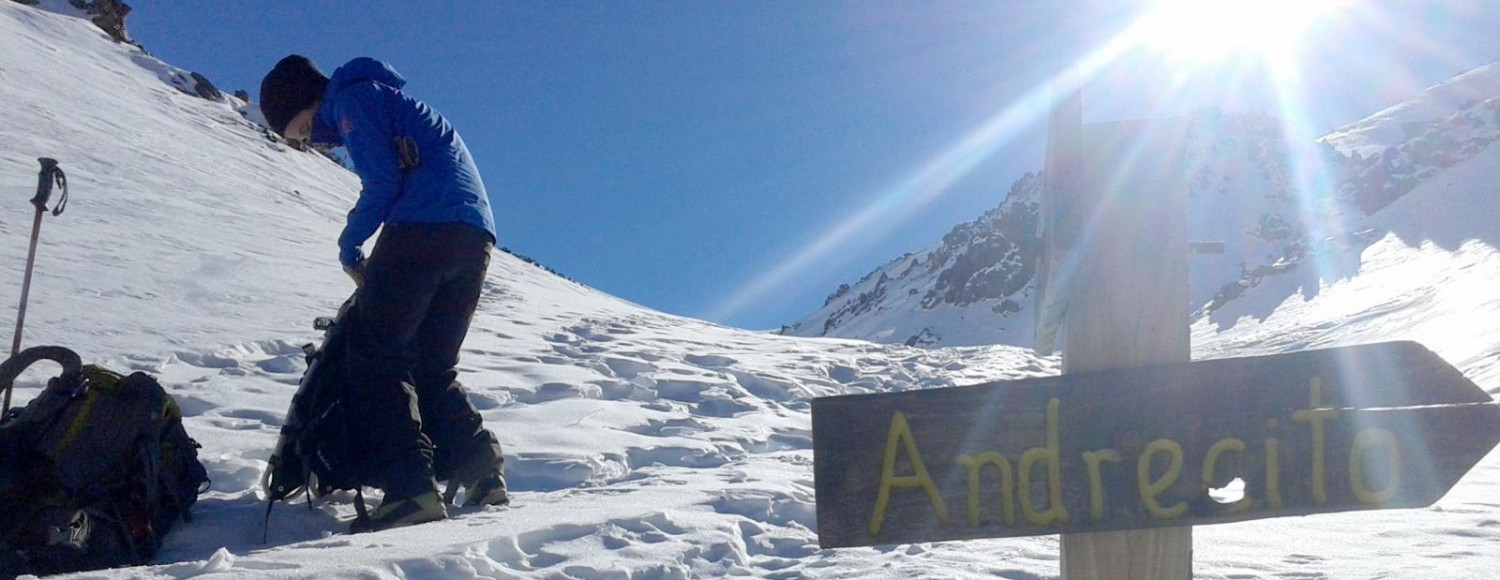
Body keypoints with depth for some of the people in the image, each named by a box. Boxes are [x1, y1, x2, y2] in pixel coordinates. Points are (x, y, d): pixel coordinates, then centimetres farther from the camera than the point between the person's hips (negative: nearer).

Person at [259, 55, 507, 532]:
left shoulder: (352, 98, 5)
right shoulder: (387, 100, 33)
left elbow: (383, 183, -8)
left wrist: (350, 248, 5)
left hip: (422, 226, -9)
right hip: (476, 236, 9)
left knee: (376, 356, -7)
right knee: (433, 369, 13)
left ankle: (410, 486, -20)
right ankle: (481, 468, -5)